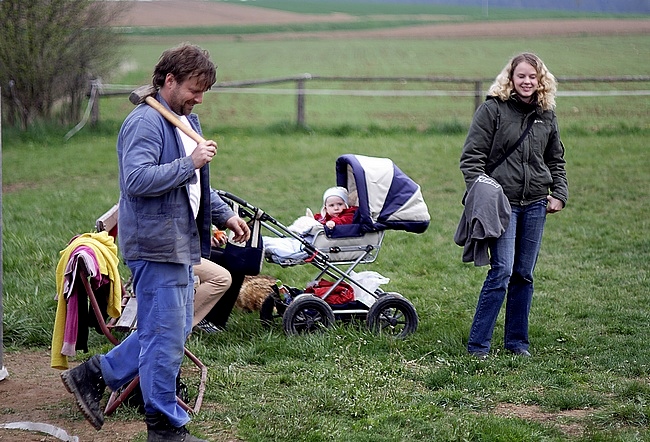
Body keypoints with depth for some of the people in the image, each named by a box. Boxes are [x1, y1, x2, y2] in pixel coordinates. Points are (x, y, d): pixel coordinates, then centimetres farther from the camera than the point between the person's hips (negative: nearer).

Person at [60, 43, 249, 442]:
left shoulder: (188, 121, 17)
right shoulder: (145, 123, -15)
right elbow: (137, 180, -28)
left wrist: (226, 217, 21)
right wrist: (189, 163, -24)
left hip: (182, 241, 10)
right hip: (156, 244, -10)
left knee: (177, 327, 16)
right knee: (167, 336, -4)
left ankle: (94, 375, 23)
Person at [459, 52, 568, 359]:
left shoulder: (546, 116, 11)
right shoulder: (492, 109, -4)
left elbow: (556, 161, 22)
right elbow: (472, 157, -6)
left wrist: (559, 194, 9)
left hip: (535, 206, 5)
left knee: (524, 274, 9)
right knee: (502, 270, -13)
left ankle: (517, 341, 19)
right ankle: (478, 344, -6)